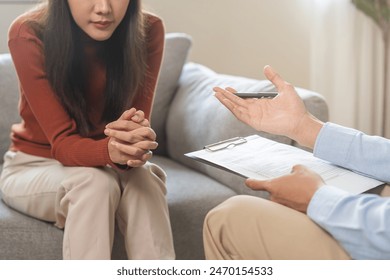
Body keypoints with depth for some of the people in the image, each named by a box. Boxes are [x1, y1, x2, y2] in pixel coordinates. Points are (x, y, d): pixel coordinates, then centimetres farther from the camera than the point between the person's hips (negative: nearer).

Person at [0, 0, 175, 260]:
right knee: (95, 184, -33)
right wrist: (110, 151, -48)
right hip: (35, 165, -2)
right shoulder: (29, 35, -24)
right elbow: (63, 143, -26)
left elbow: (139, 124, -21)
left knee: (142, 179, -31)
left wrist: (132, 144, -46)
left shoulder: (148, 31, -18)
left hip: (109, 168, 2)